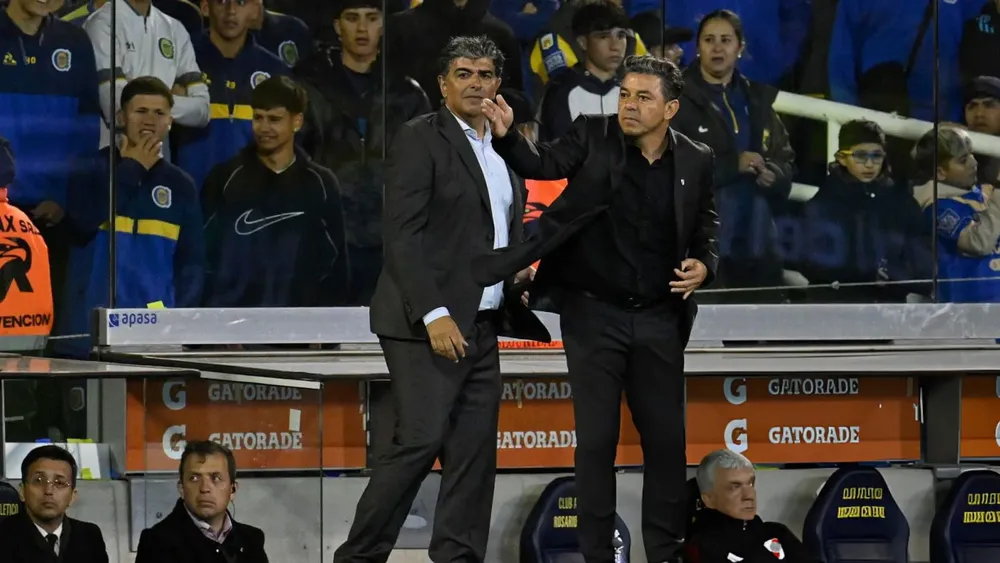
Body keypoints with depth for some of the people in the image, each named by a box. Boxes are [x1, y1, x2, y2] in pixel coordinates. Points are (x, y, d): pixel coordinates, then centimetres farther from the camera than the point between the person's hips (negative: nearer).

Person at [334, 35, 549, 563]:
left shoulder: (502, 152, 17)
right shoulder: (420, 139, -6)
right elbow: (403, 235, -13)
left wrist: (520, 266, 10)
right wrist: (434, 314, -20)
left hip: (482, 325, 8)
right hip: (428, 322, -8)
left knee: (475, 452, 3)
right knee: (420, 440, -13)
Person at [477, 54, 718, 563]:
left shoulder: (696, 161, 2)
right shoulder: (593, 136, -3)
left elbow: (706, 231, 13)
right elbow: (546, 164, -16)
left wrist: (704, 266, -7)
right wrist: (506, 137, -34)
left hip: (659, 318, 2)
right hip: (593, 314, -2)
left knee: (666, 439, 7)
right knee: (596, 439, 1)